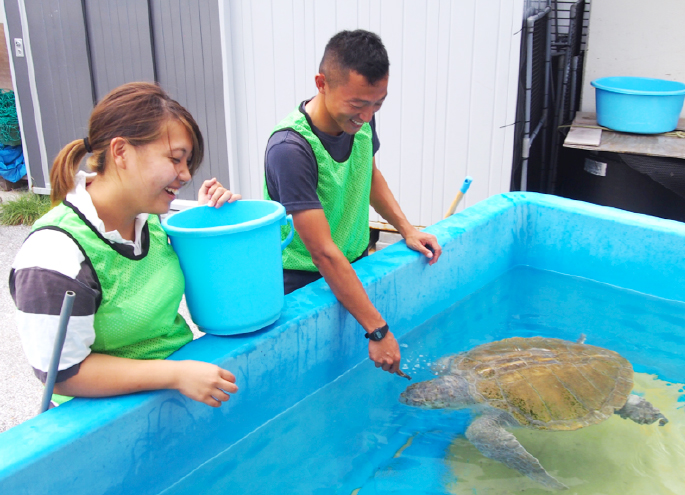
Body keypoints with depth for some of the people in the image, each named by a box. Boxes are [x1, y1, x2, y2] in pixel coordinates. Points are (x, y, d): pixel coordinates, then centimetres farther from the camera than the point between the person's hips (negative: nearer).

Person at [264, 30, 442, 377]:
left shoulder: (361, 118, -8)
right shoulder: (289, 149, -30)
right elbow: (324, 254, -30)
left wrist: (407, 230, 3)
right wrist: (378, 331, -28)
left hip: (356, 266, 6)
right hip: (303, 284, -6)